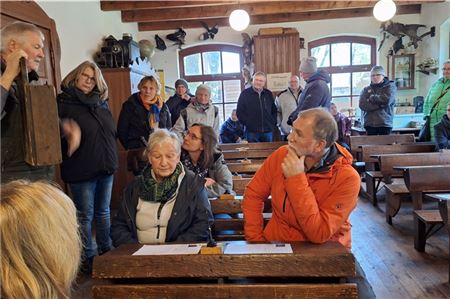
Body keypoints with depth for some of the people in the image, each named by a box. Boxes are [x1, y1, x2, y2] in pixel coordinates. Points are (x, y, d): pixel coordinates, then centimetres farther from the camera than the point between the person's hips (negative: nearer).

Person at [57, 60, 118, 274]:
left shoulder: (101, 102, 11)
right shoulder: (63, 102, -6)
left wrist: (111, 159, 13)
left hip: (106, 168, 6)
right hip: (81, 170, -6)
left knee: (103, 212, 17)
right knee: (85, 215, 6)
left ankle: (106, 251, 32)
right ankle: (88, 258, 20)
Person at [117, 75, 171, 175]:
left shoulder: (162, 106, 11)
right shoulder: (130, 105, 0)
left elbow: (169, 129, 19)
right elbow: (121, 130, 1)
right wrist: (132, 148, -1)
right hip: (138, 153, -3)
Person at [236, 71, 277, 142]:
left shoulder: (268, 94, 11)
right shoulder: (245, 93, 0)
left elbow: (274, 110, 21)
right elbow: (239, 112, -1)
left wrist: (273, 123, 8)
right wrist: (247, 124, -8)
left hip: (267, 131, 4)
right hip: (251, 132, -4)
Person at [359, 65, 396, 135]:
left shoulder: (390, 86, 7)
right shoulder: (366, 90, 11)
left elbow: (387, 100, -13)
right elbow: (362, 105, -4)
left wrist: (372, 98, 0)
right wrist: (380, 104, -10)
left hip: (385, 124, -2)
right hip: (369, 124, 2)